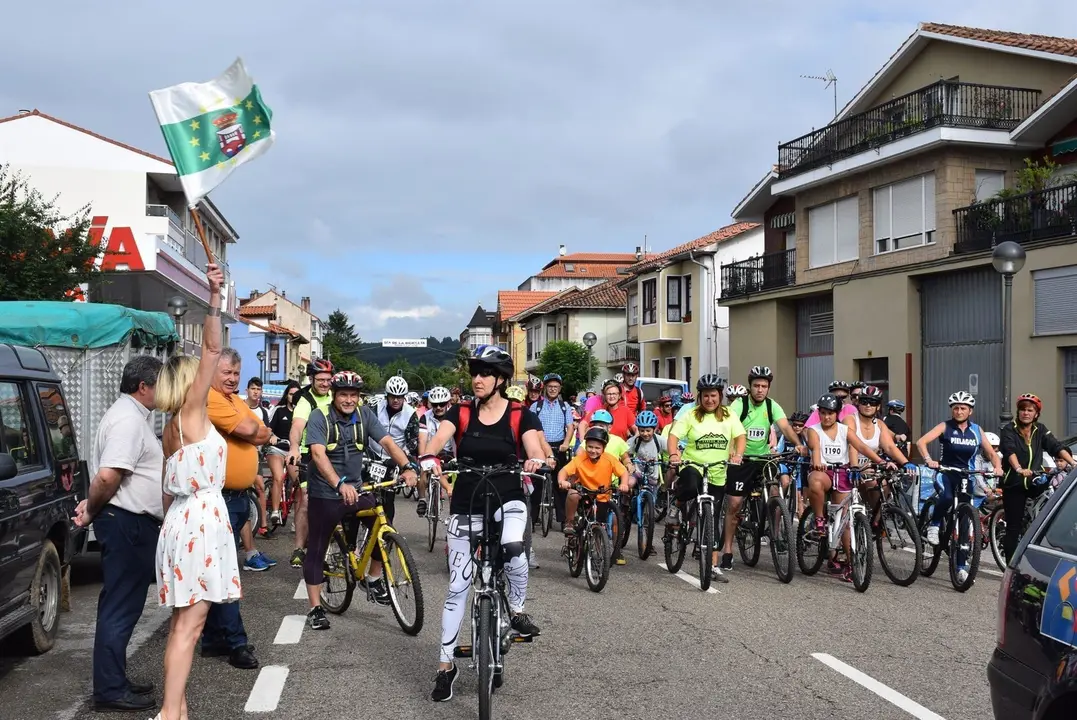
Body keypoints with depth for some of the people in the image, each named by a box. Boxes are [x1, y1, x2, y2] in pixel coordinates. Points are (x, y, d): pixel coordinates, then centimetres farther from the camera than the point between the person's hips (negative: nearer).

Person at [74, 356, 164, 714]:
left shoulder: (129, 414, 17)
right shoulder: (129, 419, -17)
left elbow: (110, 476, 22)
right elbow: (108, 476, -26)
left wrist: (92, 507, 12)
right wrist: (91, 511, -12)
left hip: (133, 523, 10)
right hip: (127, 523, -10)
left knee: (122, 606, 16)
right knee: (120, 608, -4)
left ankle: (114, 682, 25)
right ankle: (110, 691, 3)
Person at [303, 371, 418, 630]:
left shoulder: (364, 414, -3)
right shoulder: (319, 418, -15)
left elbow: (387, 442, -11)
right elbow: (318, 454, -28)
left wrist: (408, 467, -30)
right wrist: (340, 485, -43)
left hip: (356, 489, 3)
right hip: (324, 494, -3)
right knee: (317, 550, 2)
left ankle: (373, 579, 14)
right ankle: (315, 608, 13)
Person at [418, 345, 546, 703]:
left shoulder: (520, 415, -5)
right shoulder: (461, 413, -2)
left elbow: (534, 447, -20)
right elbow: (438, 438, -19)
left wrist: (535, 461, -44)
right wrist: (428, 458, -41)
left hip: (508, 500, -2)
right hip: (466, 507, 2)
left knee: (513, 549, -34)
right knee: (457, 586, 4)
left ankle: (517, 610, -4)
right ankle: (446, 665, 18)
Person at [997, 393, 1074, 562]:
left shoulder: (1040, 430, 9)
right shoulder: (1009, 430, -5)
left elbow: (1056, 447, -4)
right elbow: (1010, 451, -21)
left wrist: (1071, 462, -21)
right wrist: (1019, 469, -39)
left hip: (1035, 482, 3)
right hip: (1014, 484, -3)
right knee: (1014, 526, -3)